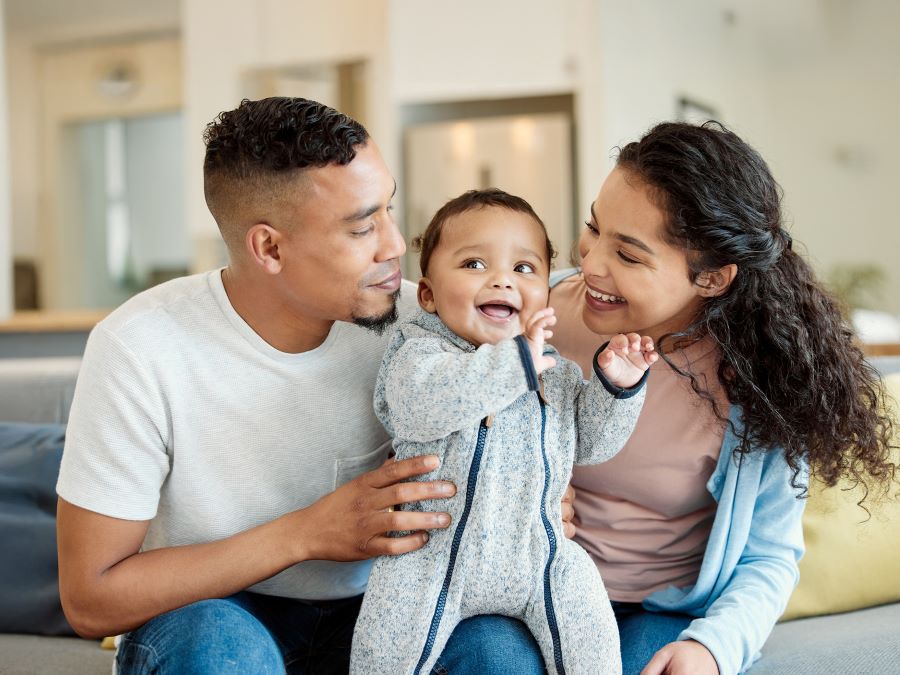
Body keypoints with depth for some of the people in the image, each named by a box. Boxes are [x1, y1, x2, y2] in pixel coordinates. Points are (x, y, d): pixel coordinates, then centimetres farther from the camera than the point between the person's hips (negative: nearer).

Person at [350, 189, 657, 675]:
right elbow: (423, 402, -31)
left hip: (540, 556, 4)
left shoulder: (558, 372, 8)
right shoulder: (418, 350, -9)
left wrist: (616, 385, -4)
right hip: (437, 557, -3)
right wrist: (516, 361, -32)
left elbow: (590, 442, 14)